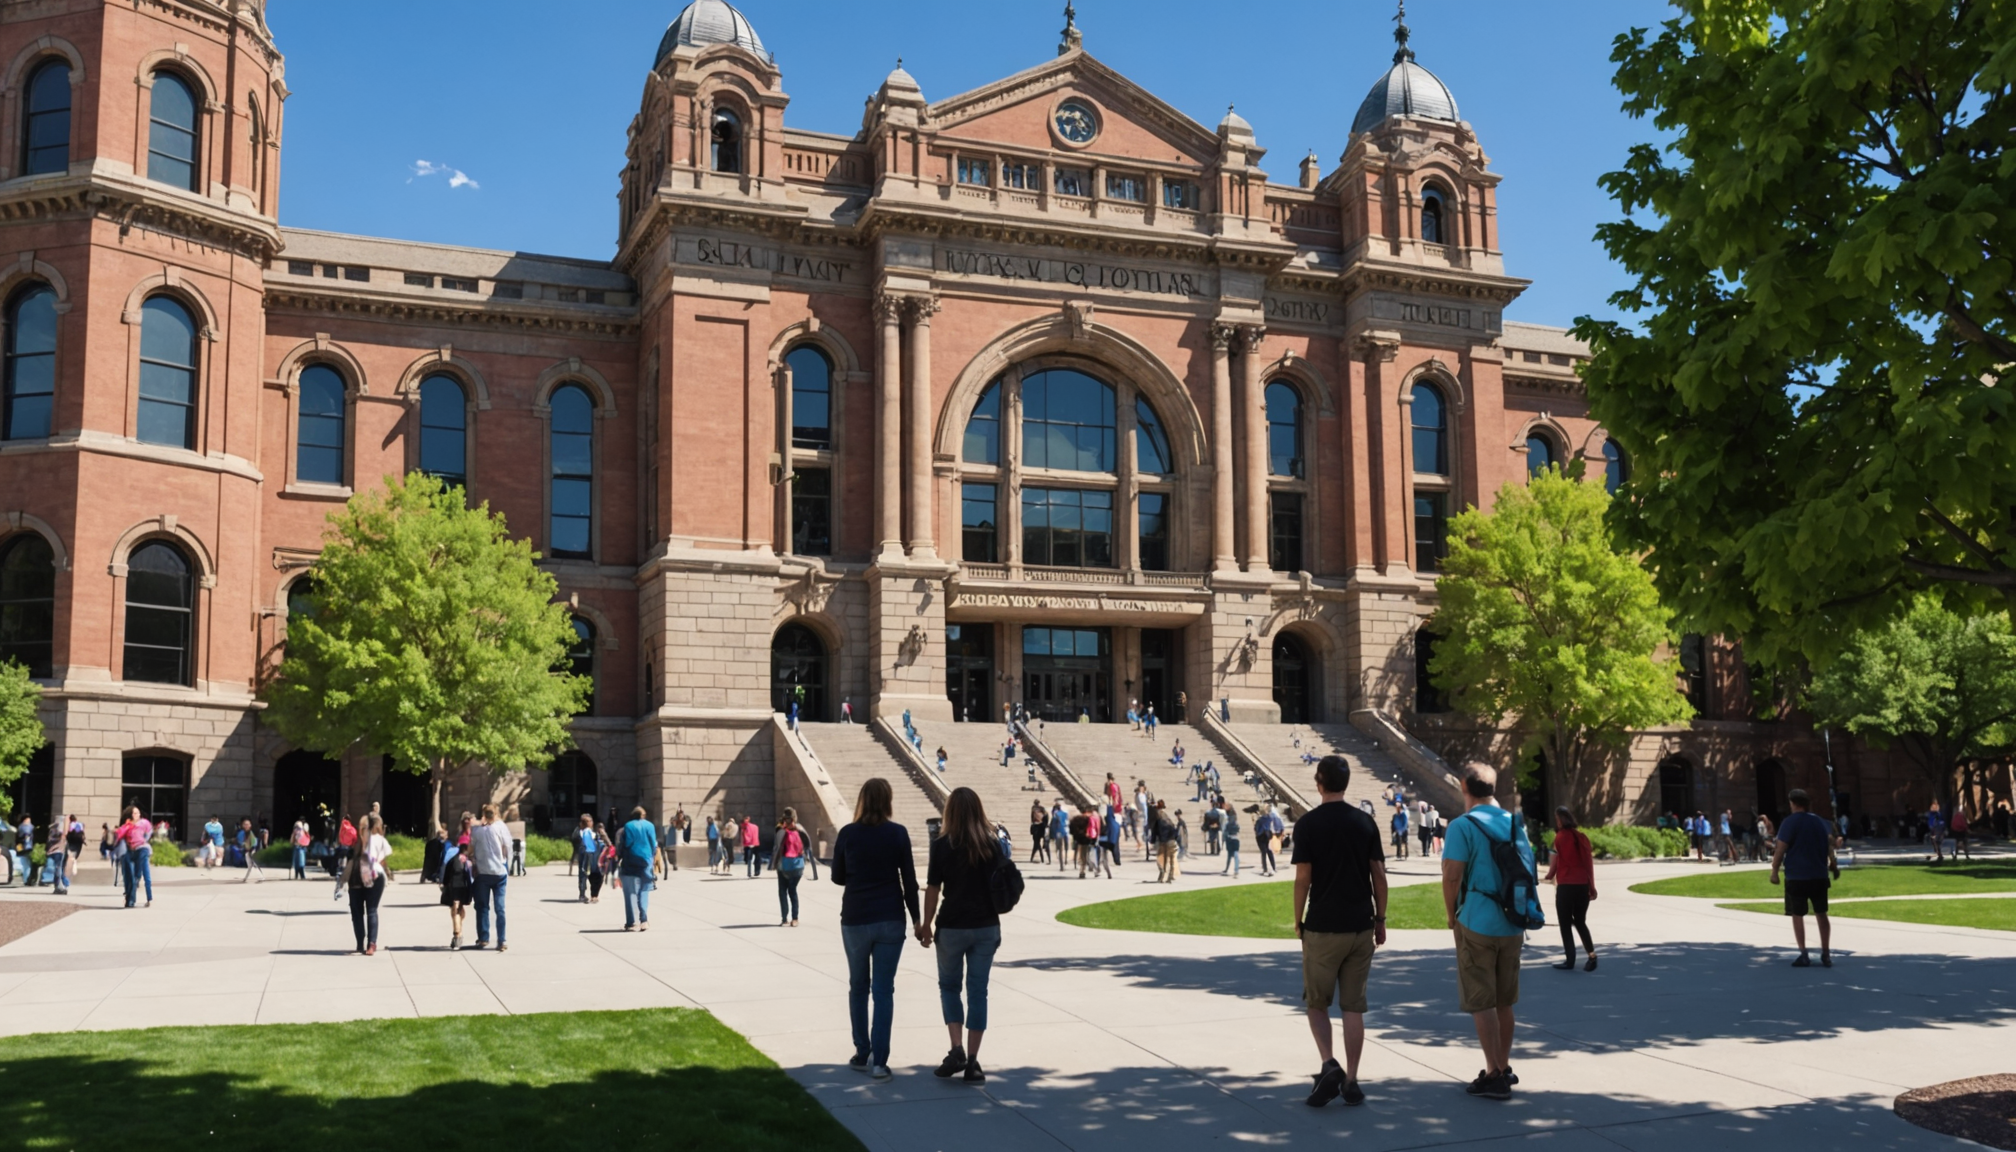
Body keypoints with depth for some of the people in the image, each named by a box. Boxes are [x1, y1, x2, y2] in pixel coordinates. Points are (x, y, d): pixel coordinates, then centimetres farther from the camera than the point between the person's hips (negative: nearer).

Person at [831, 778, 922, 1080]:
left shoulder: (847, 834, -3)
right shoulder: (898, 833, -5)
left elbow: (838, 877, 6)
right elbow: (909, 879, -3)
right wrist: (916, 917, 6)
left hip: (855, 920, 1)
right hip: (890, 919, -1)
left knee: (858, 987, 15)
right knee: (883, 990, 1)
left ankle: (862, 1054, 18)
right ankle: (879, 1060, -3)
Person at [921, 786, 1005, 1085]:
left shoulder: (942, 845, -8)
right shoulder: (993, 845, -1)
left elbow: (933, 889, -5)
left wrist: (927, 925, 5)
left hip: (952, 926, -2)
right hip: (986, 926, 2)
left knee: (949, 986, 16)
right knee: (978, 990, 8)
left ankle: (956, 1050, 2)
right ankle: (972, 1062, 7)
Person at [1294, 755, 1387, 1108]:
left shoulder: (1308, 823, -8)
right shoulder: (1365, 822, 2)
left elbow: (1303, 878, -9)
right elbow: (1379, 876, 3)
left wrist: (1298, 921, 4)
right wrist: (1380, 919, 13)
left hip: (1322, 927, -3)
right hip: (1360, 926, 3)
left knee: (1316, 1002, 10)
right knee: (1353, 1006, 8)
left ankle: (1329, 1065, -8)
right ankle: (1351, 1081, 9)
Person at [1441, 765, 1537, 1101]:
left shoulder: (1463, 826, -12)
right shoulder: (1515, 824, 8)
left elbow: (1451, 876, -16)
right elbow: (1529, 871, 14)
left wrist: (1452, 916, -1)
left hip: (1476, 923, -6)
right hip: (1513, 925, 6)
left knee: (1480, 1003, 1)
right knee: (1503, 1002, 17)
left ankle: (1494, 1076, 2)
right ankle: (1504, 1068, 26)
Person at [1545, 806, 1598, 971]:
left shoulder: (1561, 837, -5)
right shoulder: (1582, 836, 8)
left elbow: (1554, 861, -6)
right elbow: (1589, 862, 8)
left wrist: (1549, 875, 13)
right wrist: (1592, 887, 13)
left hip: (1566, 886, -5)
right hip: (1583, 885, 5)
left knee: (1565, 924, 4)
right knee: (1580, 922, 17)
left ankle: (1570, 960, 2)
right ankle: (1592, 955, 3)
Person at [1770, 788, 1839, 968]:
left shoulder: (1790, 822, -9)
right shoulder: (1820, 821, 8)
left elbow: (1780, 849, -14)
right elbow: (1830, 844, 14)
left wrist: (1774, 870, -7)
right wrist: (1833, 865, 26)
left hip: (1796, 877, -5)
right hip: (1819, 876, 5)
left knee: (1798, 915, 2)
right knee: (1821, 914, 12)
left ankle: (1804, 955, -1)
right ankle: (1826, 955, 12)